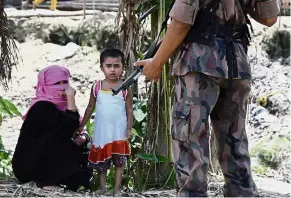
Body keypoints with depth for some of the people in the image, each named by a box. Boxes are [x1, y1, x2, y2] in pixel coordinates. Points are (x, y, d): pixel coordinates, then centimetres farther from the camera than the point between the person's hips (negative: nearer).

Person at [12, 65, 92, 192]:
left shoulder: (60, 105, 7)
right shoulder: (42, 107, -19)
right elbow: (71, 127, -29)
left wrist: (83, 138, -15)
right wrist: (71, 97, -25)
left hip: (45, 160, 8)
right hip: (27, 165, -8)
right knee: (61, 135, -25)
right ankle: (44, 180, -12)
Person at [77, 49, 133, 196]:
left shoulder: (125, 88, -5)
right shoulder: (96, 87, -1)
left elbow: (129, 109, -1)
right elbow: (90, 108, 8)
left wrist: (129, 128, -9)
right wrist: (81, 126, 8)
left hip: (119, 131, -2)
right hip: (102, 130, 2)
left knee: (119, 160, -1)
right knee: (101, 159, 10)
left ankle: (117, 189, 5)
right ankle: (102, 187, 20)